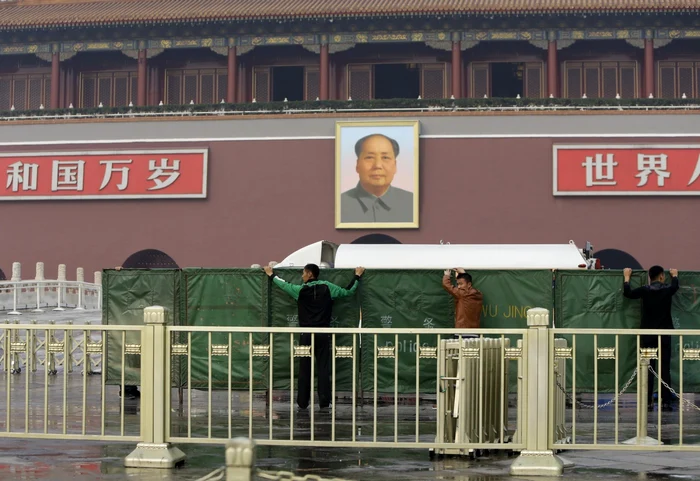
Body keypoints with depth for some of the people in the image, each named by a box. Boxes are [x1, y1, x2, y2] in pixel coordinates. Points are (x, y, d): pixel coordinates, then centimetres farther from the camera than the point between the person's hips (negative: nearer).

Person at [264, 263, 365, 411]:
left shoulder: (300, 290, -2)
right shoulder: (327, 288, 0)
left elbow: (283, 284, 15)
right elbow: (348, 291, 10)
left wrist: (271, 275, 33)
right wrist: (357, 276, 25)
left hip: (306, 335, -1)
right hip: (323, 334, 1)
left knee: (305, 369, 5)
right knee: (323, 368, 2)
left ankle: (303, 402, 8)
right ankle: (324, 402, -2)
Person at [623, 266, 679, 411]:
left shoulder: (645, 290, -5)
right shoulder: (667, 290, -1)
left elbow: (628, 293, 10)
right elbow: (675, 285, 23)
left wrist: (627, 277, 25)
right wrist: (674, 275, 44)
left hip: (647, 336, 0)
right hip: (664, 336, 0)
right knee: (664, 368, 1)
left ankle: (648, 402, -3)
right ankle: (665, 401, -1)